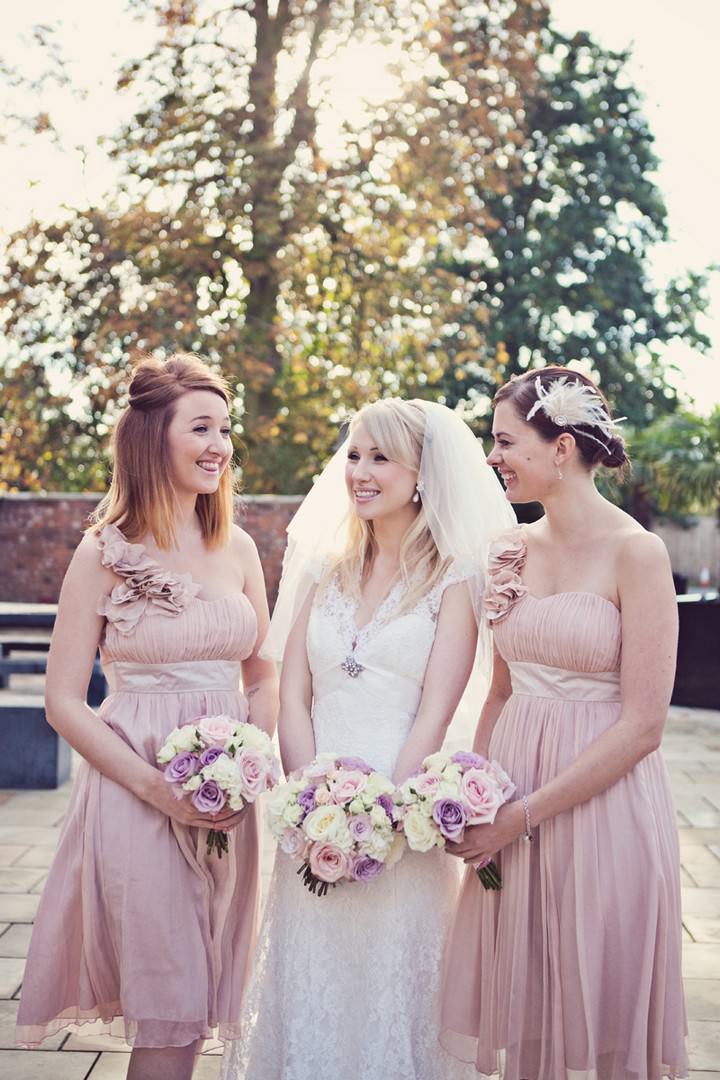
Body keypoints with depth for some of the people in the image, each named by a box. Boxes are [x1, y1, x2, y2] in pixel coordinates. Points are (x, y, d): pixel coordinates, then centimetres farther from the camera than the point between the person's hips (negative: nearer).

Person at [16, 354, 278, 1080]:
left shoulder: (238, 549, 7)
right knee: (170, 1015, 1)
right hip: (137, 794, -4)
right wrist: (155, 787, -15)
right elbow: (64, 702, -7)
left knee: (201, 1001, 14)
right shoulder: (106, 553, -6)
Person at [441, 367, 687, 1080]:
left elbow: (642, 726, -15)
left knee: (594, 1022, 9)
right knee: (518, 1010, 15)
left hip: (602, 802, -5)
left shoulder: (635, 553, -12)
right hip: (509, 813, 5)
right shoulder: (514, 551, 6)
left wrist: (522, 814, -15)